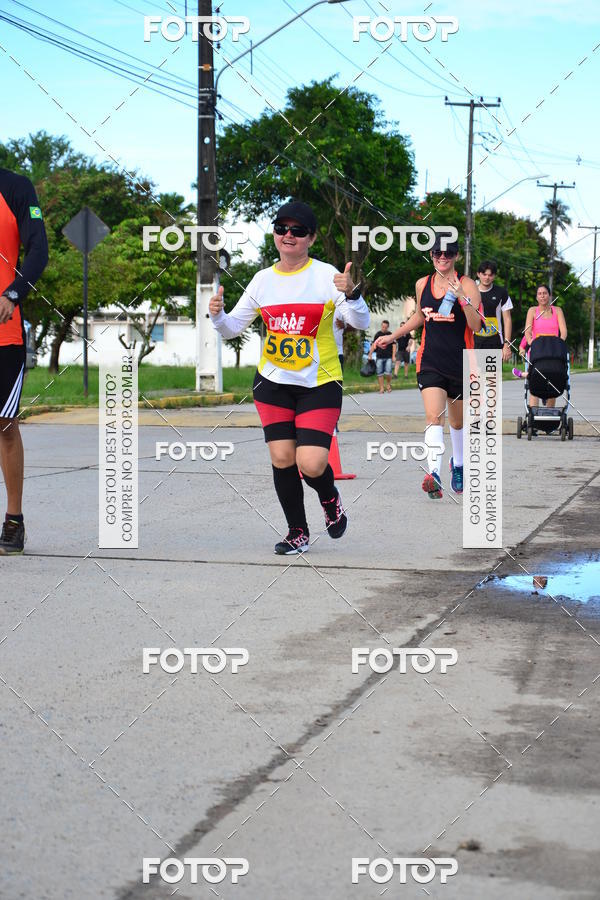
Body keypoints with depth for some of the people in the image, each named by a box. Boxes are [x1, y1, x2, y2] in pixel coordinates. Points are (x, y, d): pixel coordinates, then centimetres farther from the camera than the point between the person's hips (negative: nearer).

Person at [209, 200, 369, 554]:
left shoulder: (326, 275, -8)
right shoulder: (263, 279, 4)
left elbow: (361, 322, -14)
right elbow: (233, 327, 11)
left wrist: (350, 294, -33)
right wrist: (218, 315, -10)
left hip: (320, 383, -4)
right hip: (273, 382, 4)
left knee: (311, 464, -14)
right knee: (282, 459, -1)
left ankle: (330, 499, 23)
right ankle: (298, 533, 18)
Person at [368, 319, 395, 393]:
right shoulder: (378, 334, 7)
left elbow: (394, 345, 2)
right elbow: (374, 345, 12)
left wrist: (393, 356, -6)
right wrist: (370, 354, 7)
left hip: (388, 357, -2)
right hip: (379, 357, 2)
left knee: (388, 372, -13)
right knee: (379, 373, 1)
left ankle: (389, 385, 12)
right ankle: (381, 388, 8)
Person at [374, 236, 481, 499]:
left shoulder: (466, 285, -6)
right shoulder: (423, 284, 6)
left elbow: (475, 326, -15)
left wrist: (462, 298, -28)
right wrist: (392, 336, 26)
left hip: (461, 363, -1)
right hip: (430, 361, 1)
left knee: (457, 421, 16)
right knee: (433, 417, -19)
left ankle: (458, 464, 43)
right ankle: (434, 475, -31)